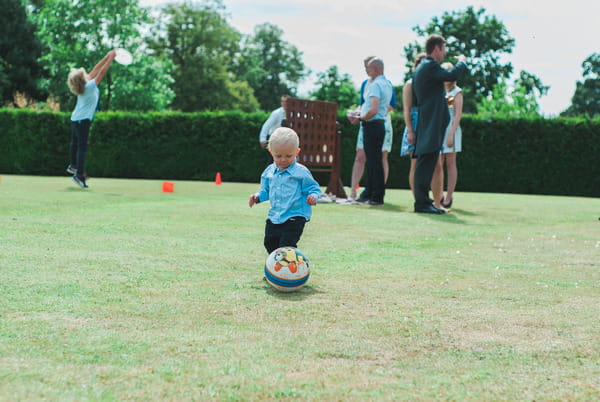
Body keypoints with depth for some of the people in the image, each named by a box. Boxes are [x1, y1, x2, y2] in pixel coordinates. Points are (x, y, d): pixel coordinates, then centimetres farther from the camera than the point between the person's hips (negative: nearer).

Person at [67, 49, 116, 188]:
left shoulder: (83, 86, 4)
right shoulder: (90, 86, -18)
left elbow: (96, 69, 9)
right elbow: (102, 71, -17)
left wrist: (108, 56, 10)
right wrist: (111, 57, -13)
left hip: (75, 119, 9)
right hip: (83, 120, -9)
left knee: (75, 143, 23)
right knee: (82, 147, -11)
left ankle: (73, 165, 41)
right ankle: (79, 174, -17)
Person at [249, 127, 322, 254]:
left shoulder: (301, 172, -8)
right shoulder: (269, 172, 9)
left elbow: (313, 188, -4)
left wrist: (313, 196, -24)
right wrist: (257, 197, 2)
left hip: (294, 218, -6)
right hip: (274, 218, 6)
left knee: (286, 246, -16)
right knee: (270, 243, 13)